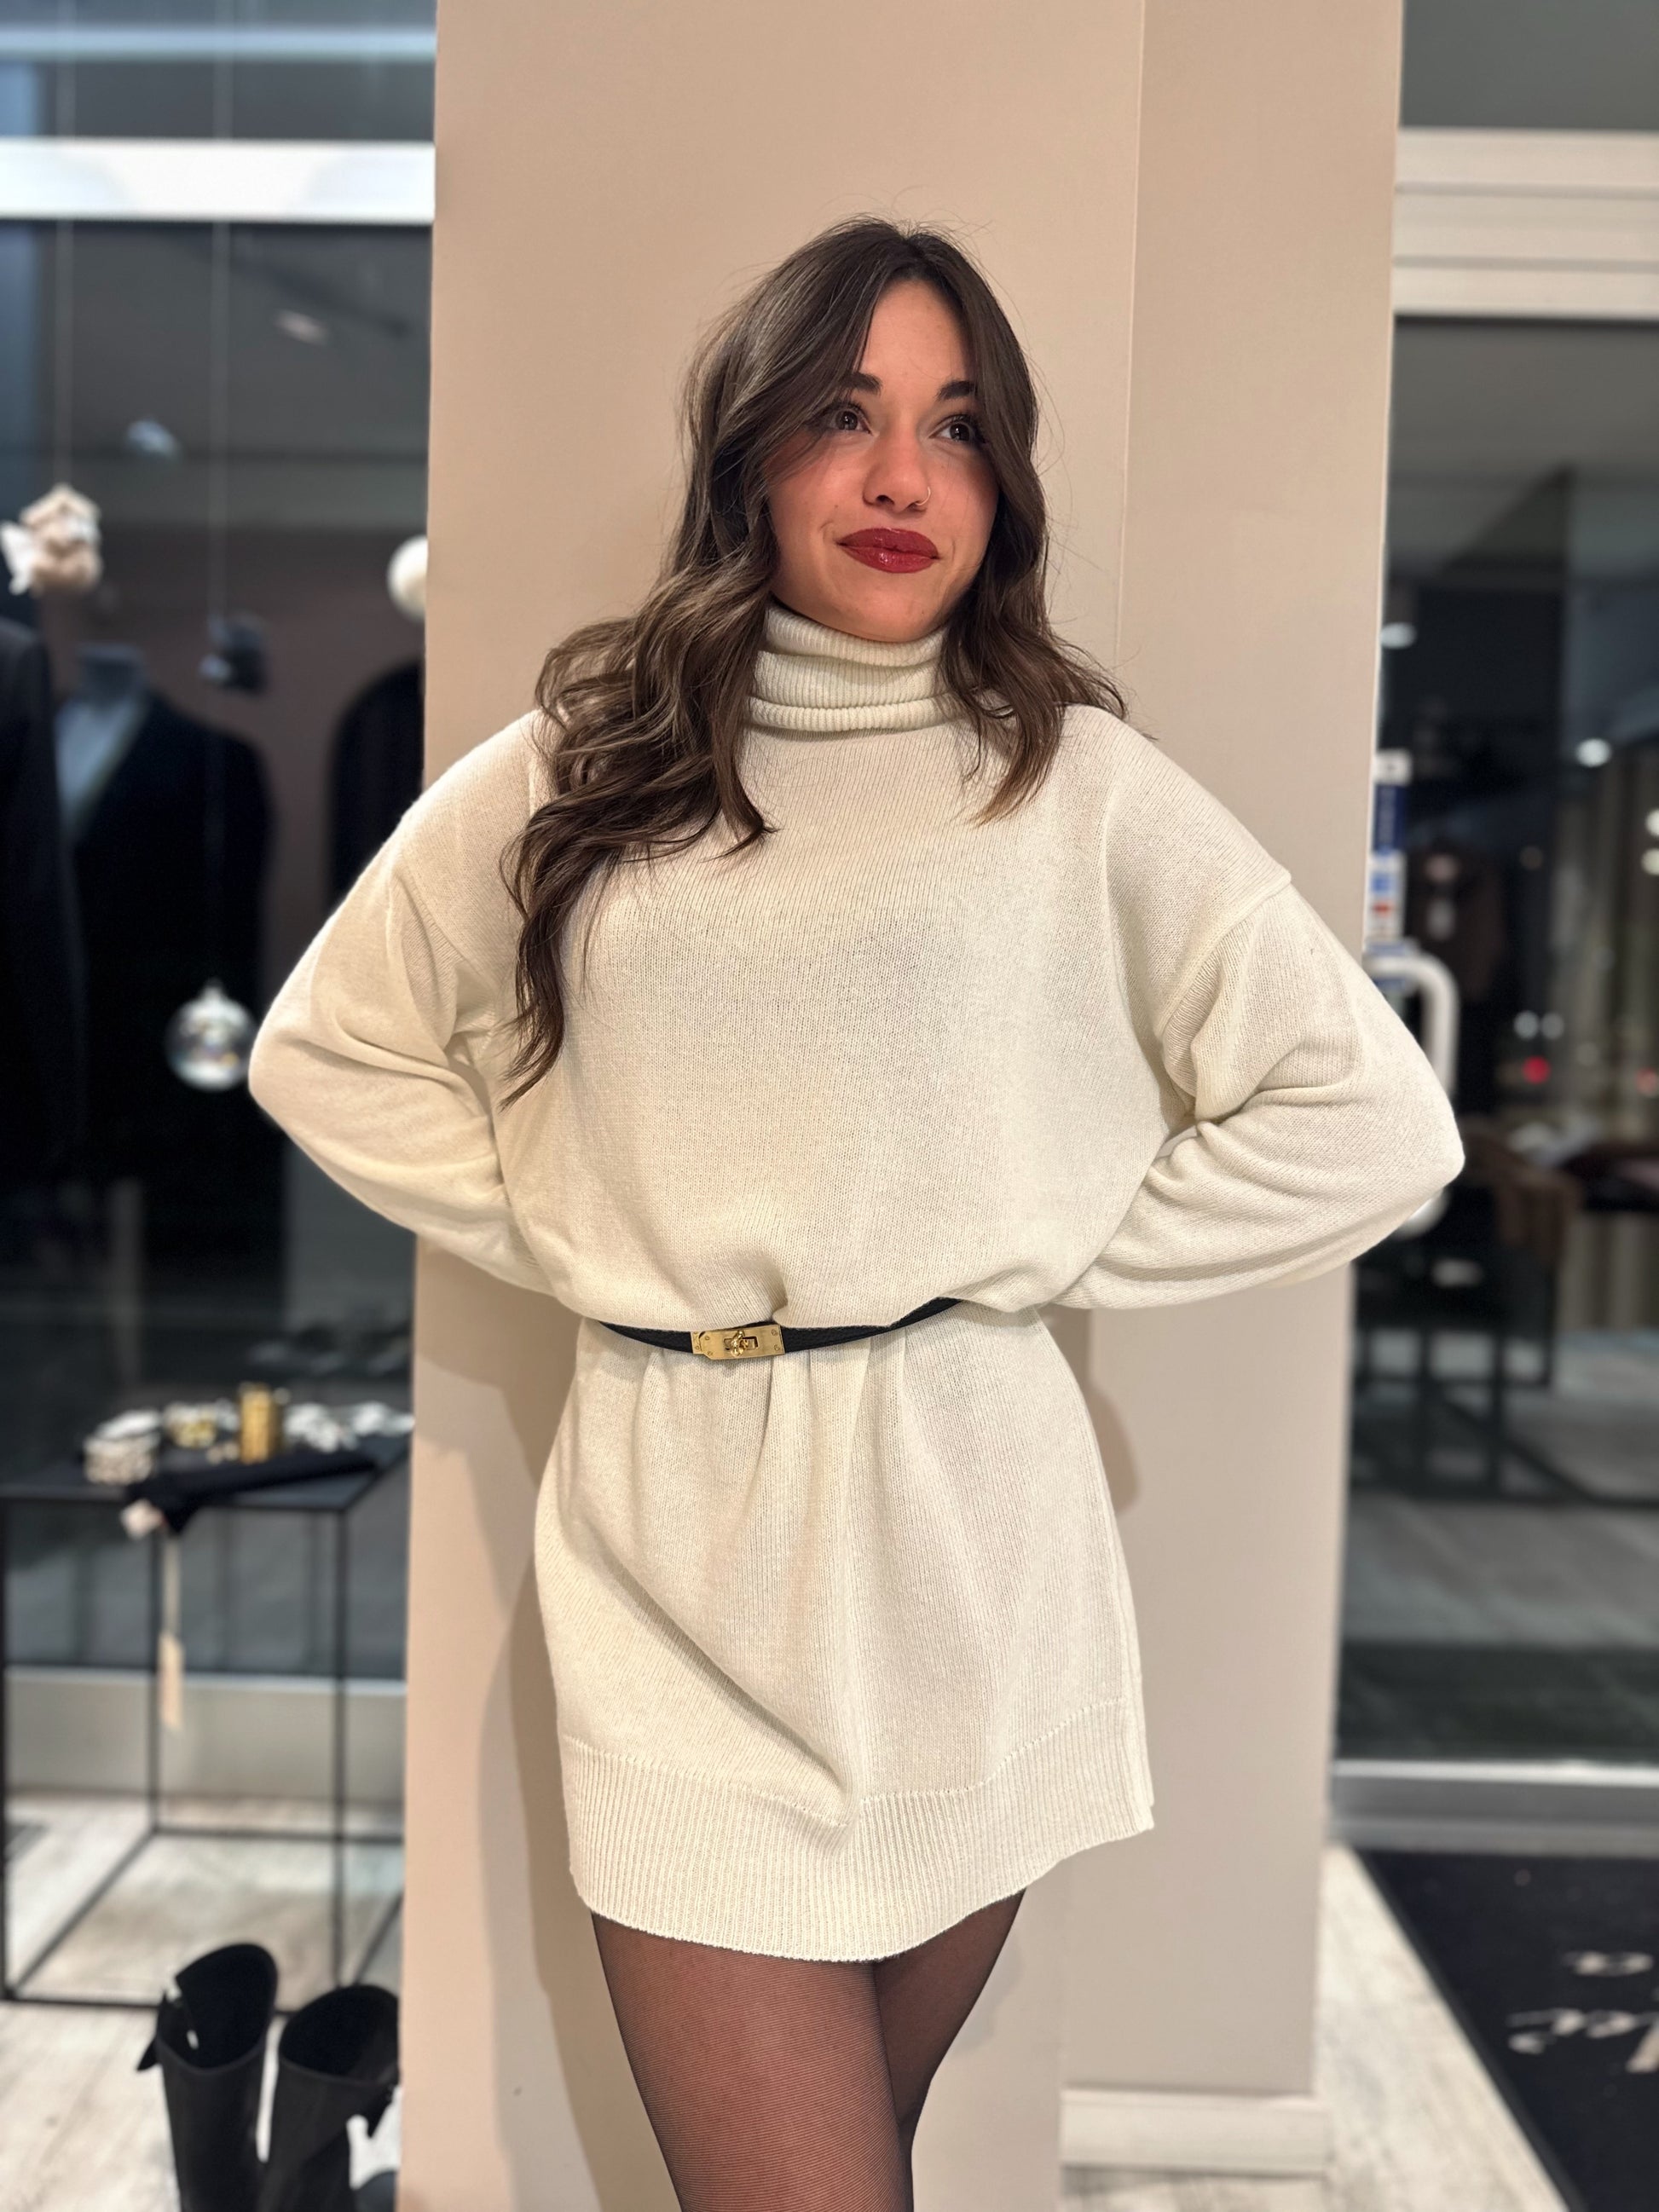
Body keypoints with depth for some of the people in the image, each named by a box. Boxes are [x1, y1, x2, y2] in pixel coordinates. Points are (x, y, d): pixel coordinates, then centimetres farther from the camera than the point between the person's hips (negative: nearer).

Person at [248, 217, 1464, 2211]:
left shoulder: (1079, 784, 1)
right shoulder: (579, 769, 6)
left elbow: (1373, 1122, -1)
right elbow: (323, 1050, 13)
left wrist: (1040, 1257, -4)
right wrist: (569, 1237, 2)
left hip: (965, 1528, 0)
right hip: (671, 1542, 1)